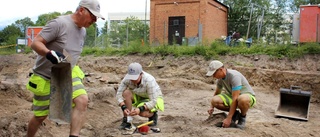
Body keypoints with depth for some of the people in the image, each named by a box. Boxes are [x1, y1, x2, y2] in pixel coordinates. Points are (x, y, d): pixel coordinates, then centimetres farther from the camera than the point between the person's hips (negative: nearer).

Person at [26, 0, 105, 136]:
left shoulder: (83, 31, 3)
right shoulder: (59, 23, -21)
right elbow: (35, 43, -23)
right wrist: (49, 53, -41)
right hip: (45, 77, -5)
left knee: (82, 100, -21)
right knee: (40, 116, 9)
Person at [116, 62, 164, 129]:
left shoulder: (149, 80, -35)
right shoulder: (127, 78, -25)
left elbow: (153, 101, -33)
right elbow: (119, 94, -21)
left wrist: (140, 109, -47)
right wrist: (124, 108, -36)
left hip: (154, 99, -4)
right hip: (138, 97, 4)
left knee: (143, 113, -33)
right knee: (126, 93, -28)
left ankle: (153, 114, 4)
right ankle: (126, 120, -15)